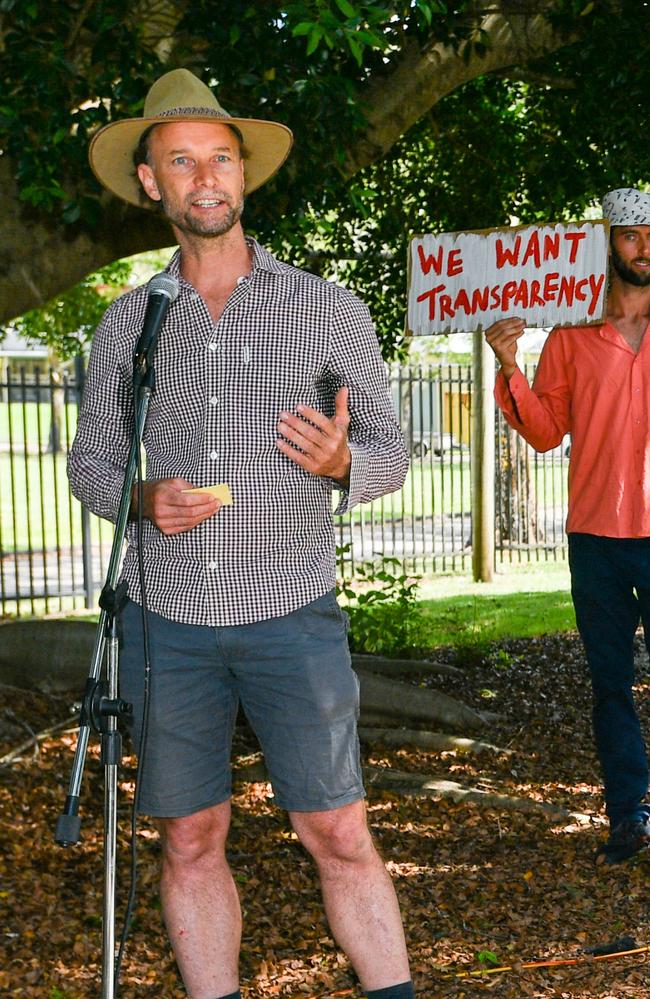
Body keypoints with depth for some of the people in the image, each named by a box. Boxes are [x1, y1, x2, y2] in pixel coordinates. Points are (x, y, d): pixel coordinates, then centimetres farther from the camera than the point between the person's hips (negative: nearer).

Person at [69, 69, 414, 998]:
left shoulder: (328, 309, 2)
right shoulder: (127, 323, 8)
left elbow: (390, 453, 6)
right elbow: (90, 459, 14)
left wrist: (342, 462, -17)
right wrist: (141, 498, -8)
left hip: (295, 617, -2)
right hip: (166, 619, 2)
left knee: (338, 837, -3)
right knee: (189, 842, 8)